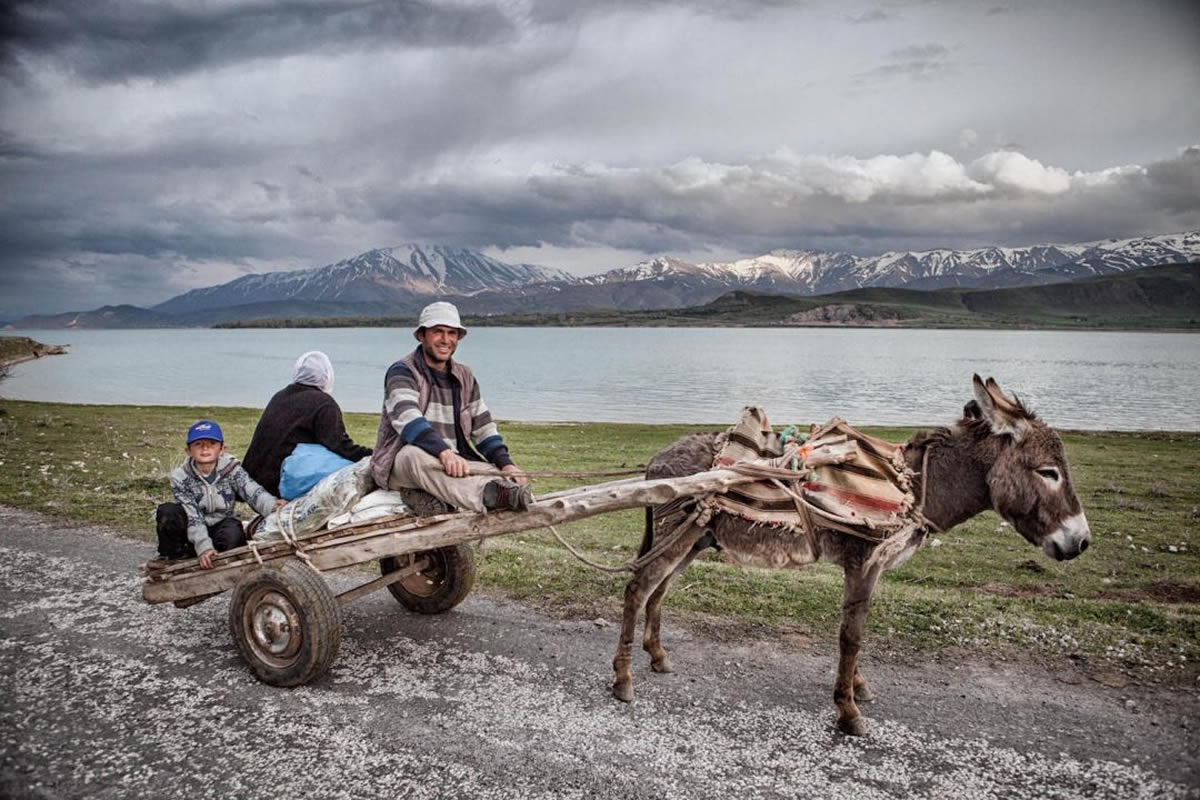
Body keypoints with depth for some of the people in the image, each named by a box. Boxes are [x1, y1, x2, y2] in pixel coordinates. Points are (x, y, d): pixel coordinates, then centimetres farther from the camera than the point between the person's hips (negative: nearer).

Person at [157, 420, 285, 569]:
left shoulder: (231, 469, -11)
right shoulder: (181, 477, -13)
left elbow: (253, 491, -27)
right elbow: (193, 517, -22)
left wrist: (273, 505, -49)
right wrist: (203, 546, -36)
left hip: (221, 527, 0)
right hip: (193, 534, 0)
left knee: (233, 534, -34)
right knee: (167, 512, -27)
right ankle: (171, 556, -2)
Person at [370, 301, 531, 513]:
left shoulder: (465, 376, 15)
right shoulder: (402, 372, -4)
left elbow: (483, 428, 13)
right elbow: (407, 418, -23)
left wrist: (506, 463, -6)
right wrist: (444, 452, -39)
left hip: (456, 465, 6)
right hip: (402, 464, -5)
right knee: (416, 454, -42)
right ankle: (485, 495, -61)